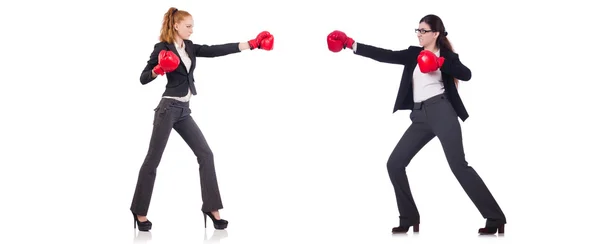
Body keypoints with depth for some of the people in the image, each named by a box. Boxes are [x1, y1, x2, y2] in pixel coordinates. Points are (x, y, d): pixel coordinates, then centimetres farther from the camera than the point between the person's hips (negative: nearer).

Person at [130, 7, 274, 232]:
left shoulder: (190, 47, 12)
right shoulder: (163, 48, -8)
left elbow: (217, 50, 5)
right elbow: (143, 78, -8)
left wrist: (252, 44, 0)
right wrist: (159, 69, -28)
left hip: (184, 111, 7)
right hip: (168, 108, -7)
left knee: (205, 154, 1)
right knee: (153, 159, -2)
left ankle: (211, 208, 5)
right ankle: (139, 212, 8)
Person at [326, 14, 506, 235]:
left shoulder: (446, 55, 4)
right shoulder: (414, 54, 16)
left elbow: (466, 74, -11)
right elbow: (384, 55, 8)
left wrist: (440, 63, -18)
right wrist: (351, 44, 2)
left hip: (441, 112, -6)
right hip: (420, 117, 6)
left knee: (458, 165, -13)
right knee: (394, 164, -1)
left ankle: (495, 218, -9)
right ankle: (409, 218, 8)